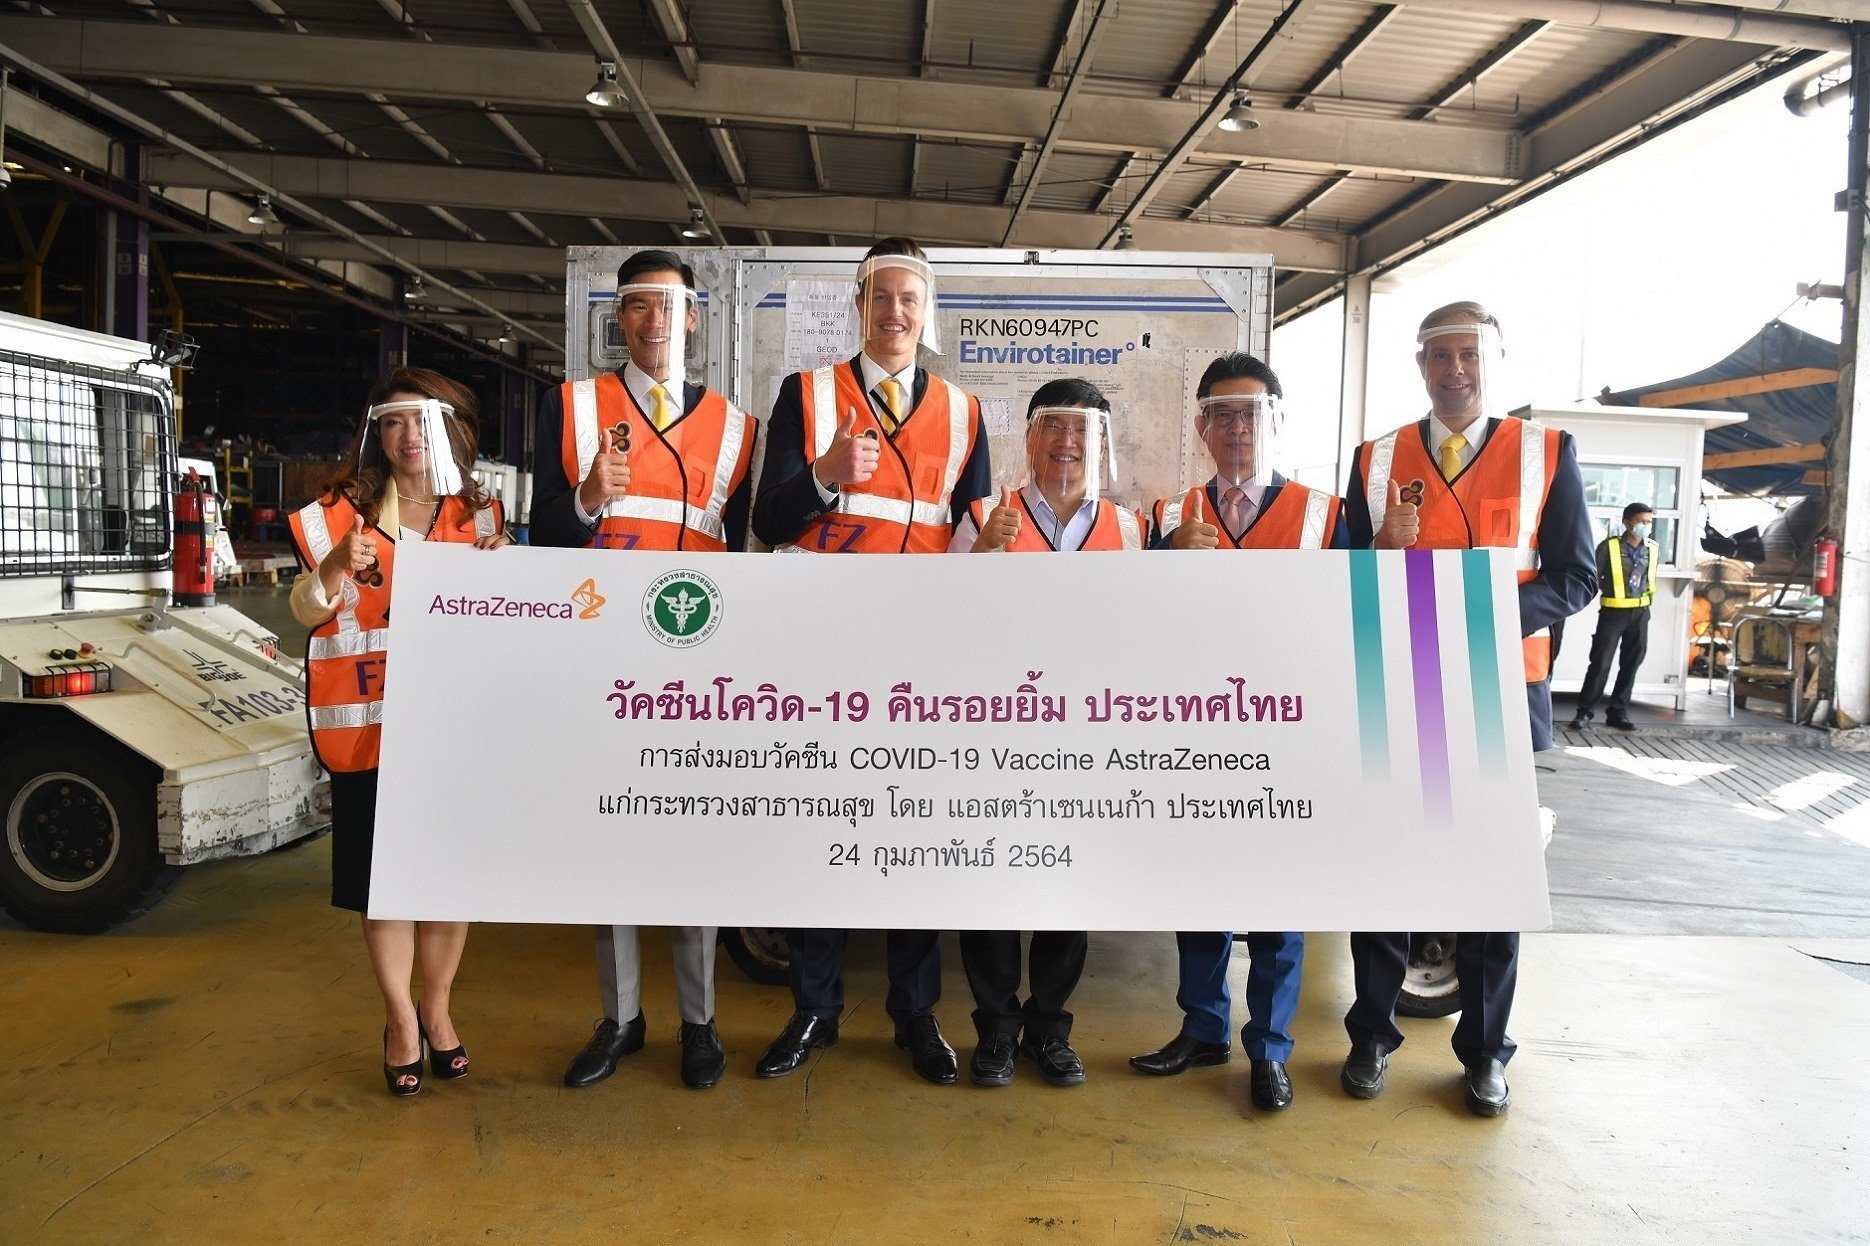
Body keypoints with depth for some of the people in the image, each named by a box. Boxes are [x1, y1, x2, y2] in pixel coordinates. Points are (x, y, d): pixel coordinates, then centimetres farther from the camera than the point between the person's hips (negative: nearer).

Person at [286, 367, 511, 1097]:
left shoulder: (479, 516, 6)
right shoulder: (342, 515, 2)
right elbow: (307, 613, -1)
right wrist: (336, 570, -20)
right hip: (370, 727, -1)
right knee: (384, 878, 6)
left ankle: (437, 1011, 29)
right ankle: (399, 1020, 24)